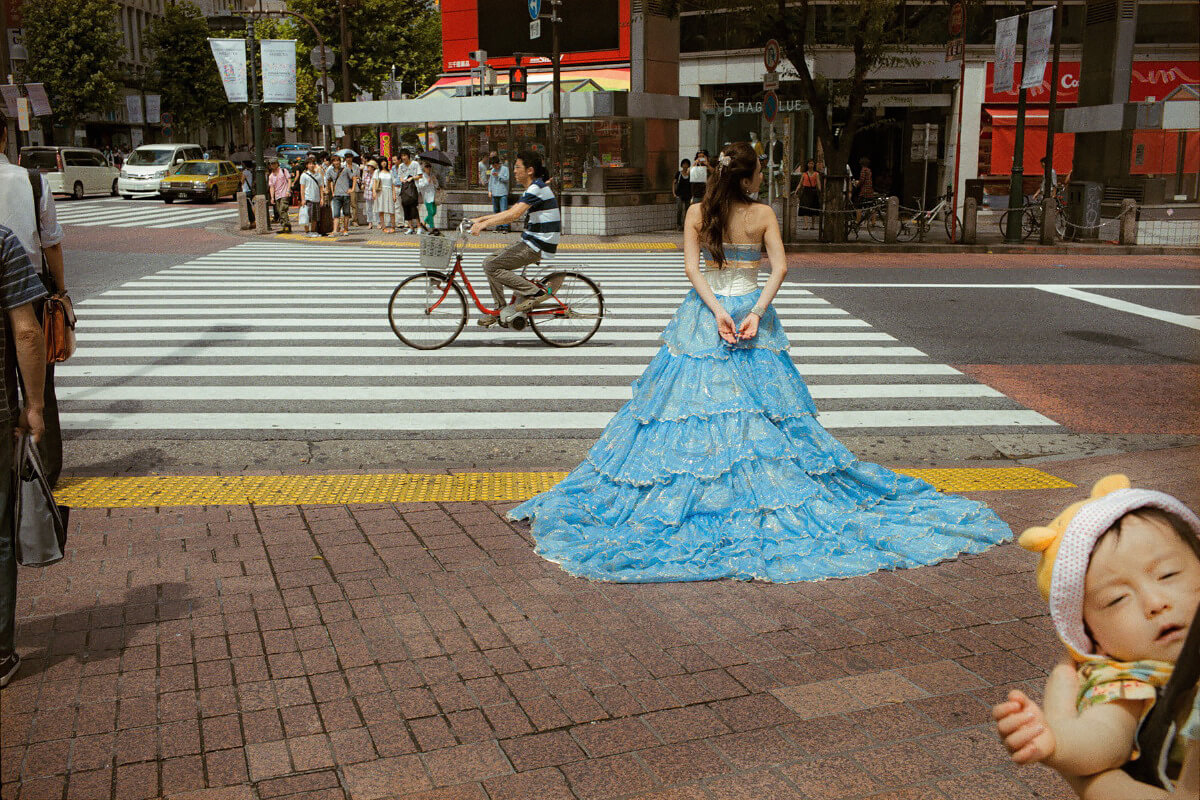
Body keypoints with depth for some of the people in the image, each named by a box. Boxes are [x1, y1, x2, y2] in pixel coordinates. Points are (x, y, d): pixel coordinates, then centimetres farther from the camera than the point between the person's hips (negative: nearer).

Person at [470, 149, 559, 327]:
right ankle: (500, 309, 13)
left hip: (538, 246, -10)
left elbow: (514, 215, -27)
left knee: (491, 266, -14)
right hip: (530, 241, 10)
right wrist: (481, 219, 13)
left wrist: (484, 224, -26)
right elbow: (511, 212, 20)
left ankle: (535, 292, -10)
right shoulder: (534, 188, 16)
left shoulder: (537, 188, -16)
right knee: (490, 261, 10)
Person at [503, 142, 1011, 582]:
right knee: (761, 401, 7)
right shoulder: (763, 215, -2)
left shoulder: (697, 212, -1)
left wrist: (717, 309, -14)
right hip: (751, 310, 0)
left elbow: (691, 266, -10)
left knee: (694, 395, 3)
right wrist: (756, 311, -16)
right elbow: (780, 267, -11)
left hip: (704, 316, 0)